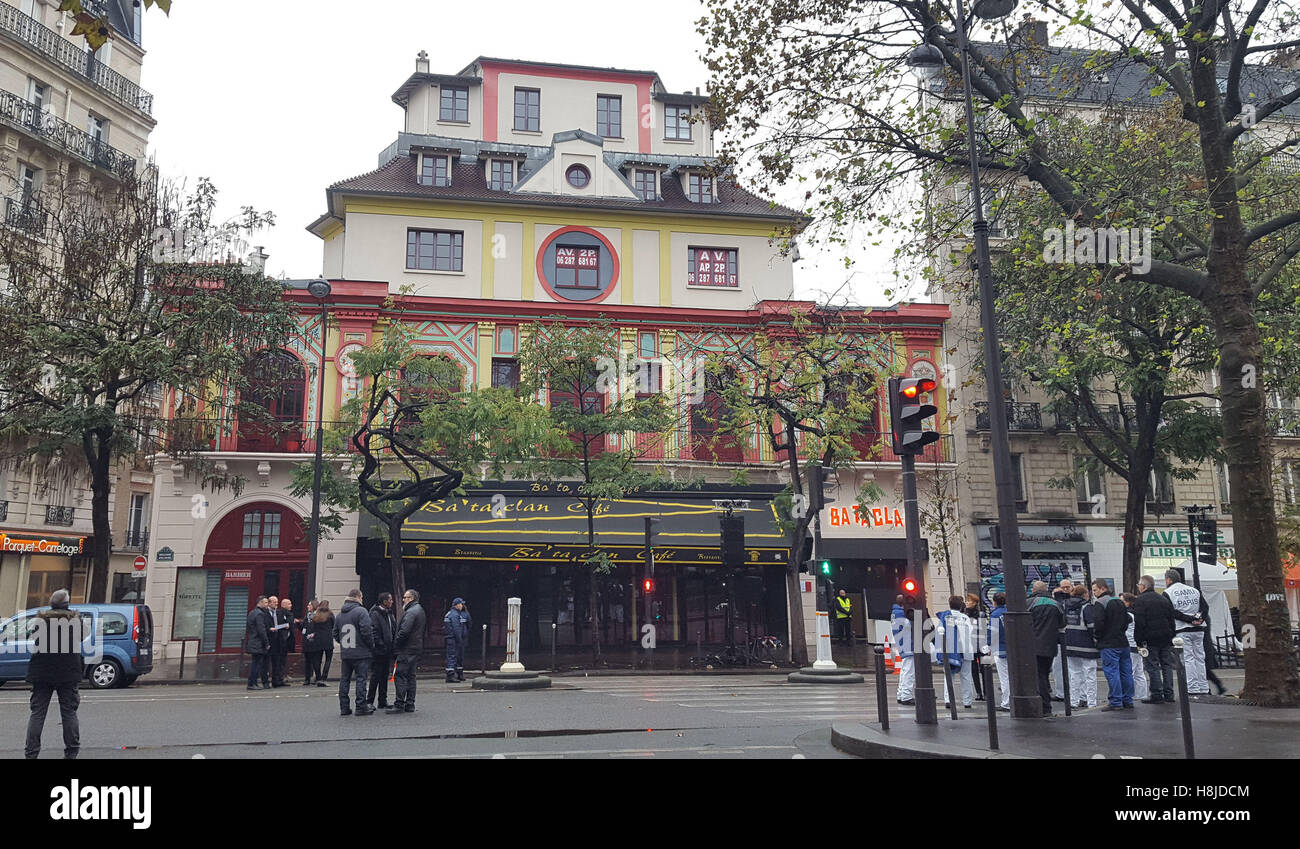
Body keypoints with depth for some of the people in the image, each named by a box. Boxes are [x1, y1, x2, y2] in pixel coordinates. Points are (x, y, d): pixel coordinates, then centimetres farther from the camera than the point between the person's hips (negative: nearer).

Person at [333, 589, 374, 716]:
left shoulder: (340, 614, 12)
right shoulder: (361, 611, -11)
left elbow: (335, 633, 15)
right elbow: (366, 631, -18)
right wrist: (371, 643, -4)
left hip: (345, 653, 7)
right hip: (361, 653, -6)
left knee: (344, 679, 10)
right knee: (361, 678, -2)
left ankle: (344, 708, 12)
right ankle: (361, 707, -2)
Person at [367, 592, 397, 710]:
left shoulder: (390, 614, 15)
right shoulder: (375, 614, -11)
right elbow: (373, 632, -18)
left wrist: (393, 646, 8)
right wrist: (380, 645, -20)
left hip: (387, 651, 8)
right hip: (378, 651, -8)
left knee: (384, 677, 12)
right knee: (376, 677, -3)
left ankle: (383, 702, 17)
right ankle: (369, 701, 6)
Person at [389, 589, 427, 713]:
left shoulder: (411, 612, -13)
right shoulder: (420, 610, 19)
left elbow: (404, 631, -22)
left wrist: (395, 645, -10)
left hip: (406, 649, -10)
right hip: (416, 648, 10)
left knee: (400, 675, -8)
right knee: (411, 676, 12)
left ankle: (399, 705, -9)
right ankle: (410, 705, 15)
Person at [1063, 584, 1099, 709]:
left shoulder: (1066, 606, 9)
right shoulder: (1088, 607, -10)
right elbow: (1092, 625, -16)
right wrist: (1096, 641, -7)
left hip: (1070, 645, 6)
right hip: (1086, 645, -6)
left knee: (1074, 673, 13)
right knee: (1089, 673, 2)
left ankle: (1075, 701, 15)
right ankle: (1091, 702, 3)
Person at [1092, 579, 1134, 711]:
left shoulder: (1100, 603, -11)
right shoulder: (1119, 602, 15)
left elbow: (1099, 623, -18)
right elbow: (1126, 622, 19)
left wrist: (1098, 637, -3)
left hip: (1109, 645, -8)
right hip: (1123, 642, 8)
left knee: (1112, 672, -6)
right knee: (1125, 672, 11)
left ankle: (1115, 702, -7)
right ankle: (1127, 700, 17)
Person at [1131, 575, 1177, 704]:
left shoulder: (1139, 601, -8)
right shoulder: (1164, 600, 14)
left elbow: (1139, 623, -14)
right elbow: (1172, 620, 16)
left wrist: (1138, 641, -10)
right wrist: (1171, 637, 19)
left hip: (1150, 640, -6)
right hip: (1166, 639, 6)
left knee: (1153, 667, -2)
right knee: (1167, 666, 10)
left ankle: (1157, 695, -2)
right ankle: (1169, 694, 12)